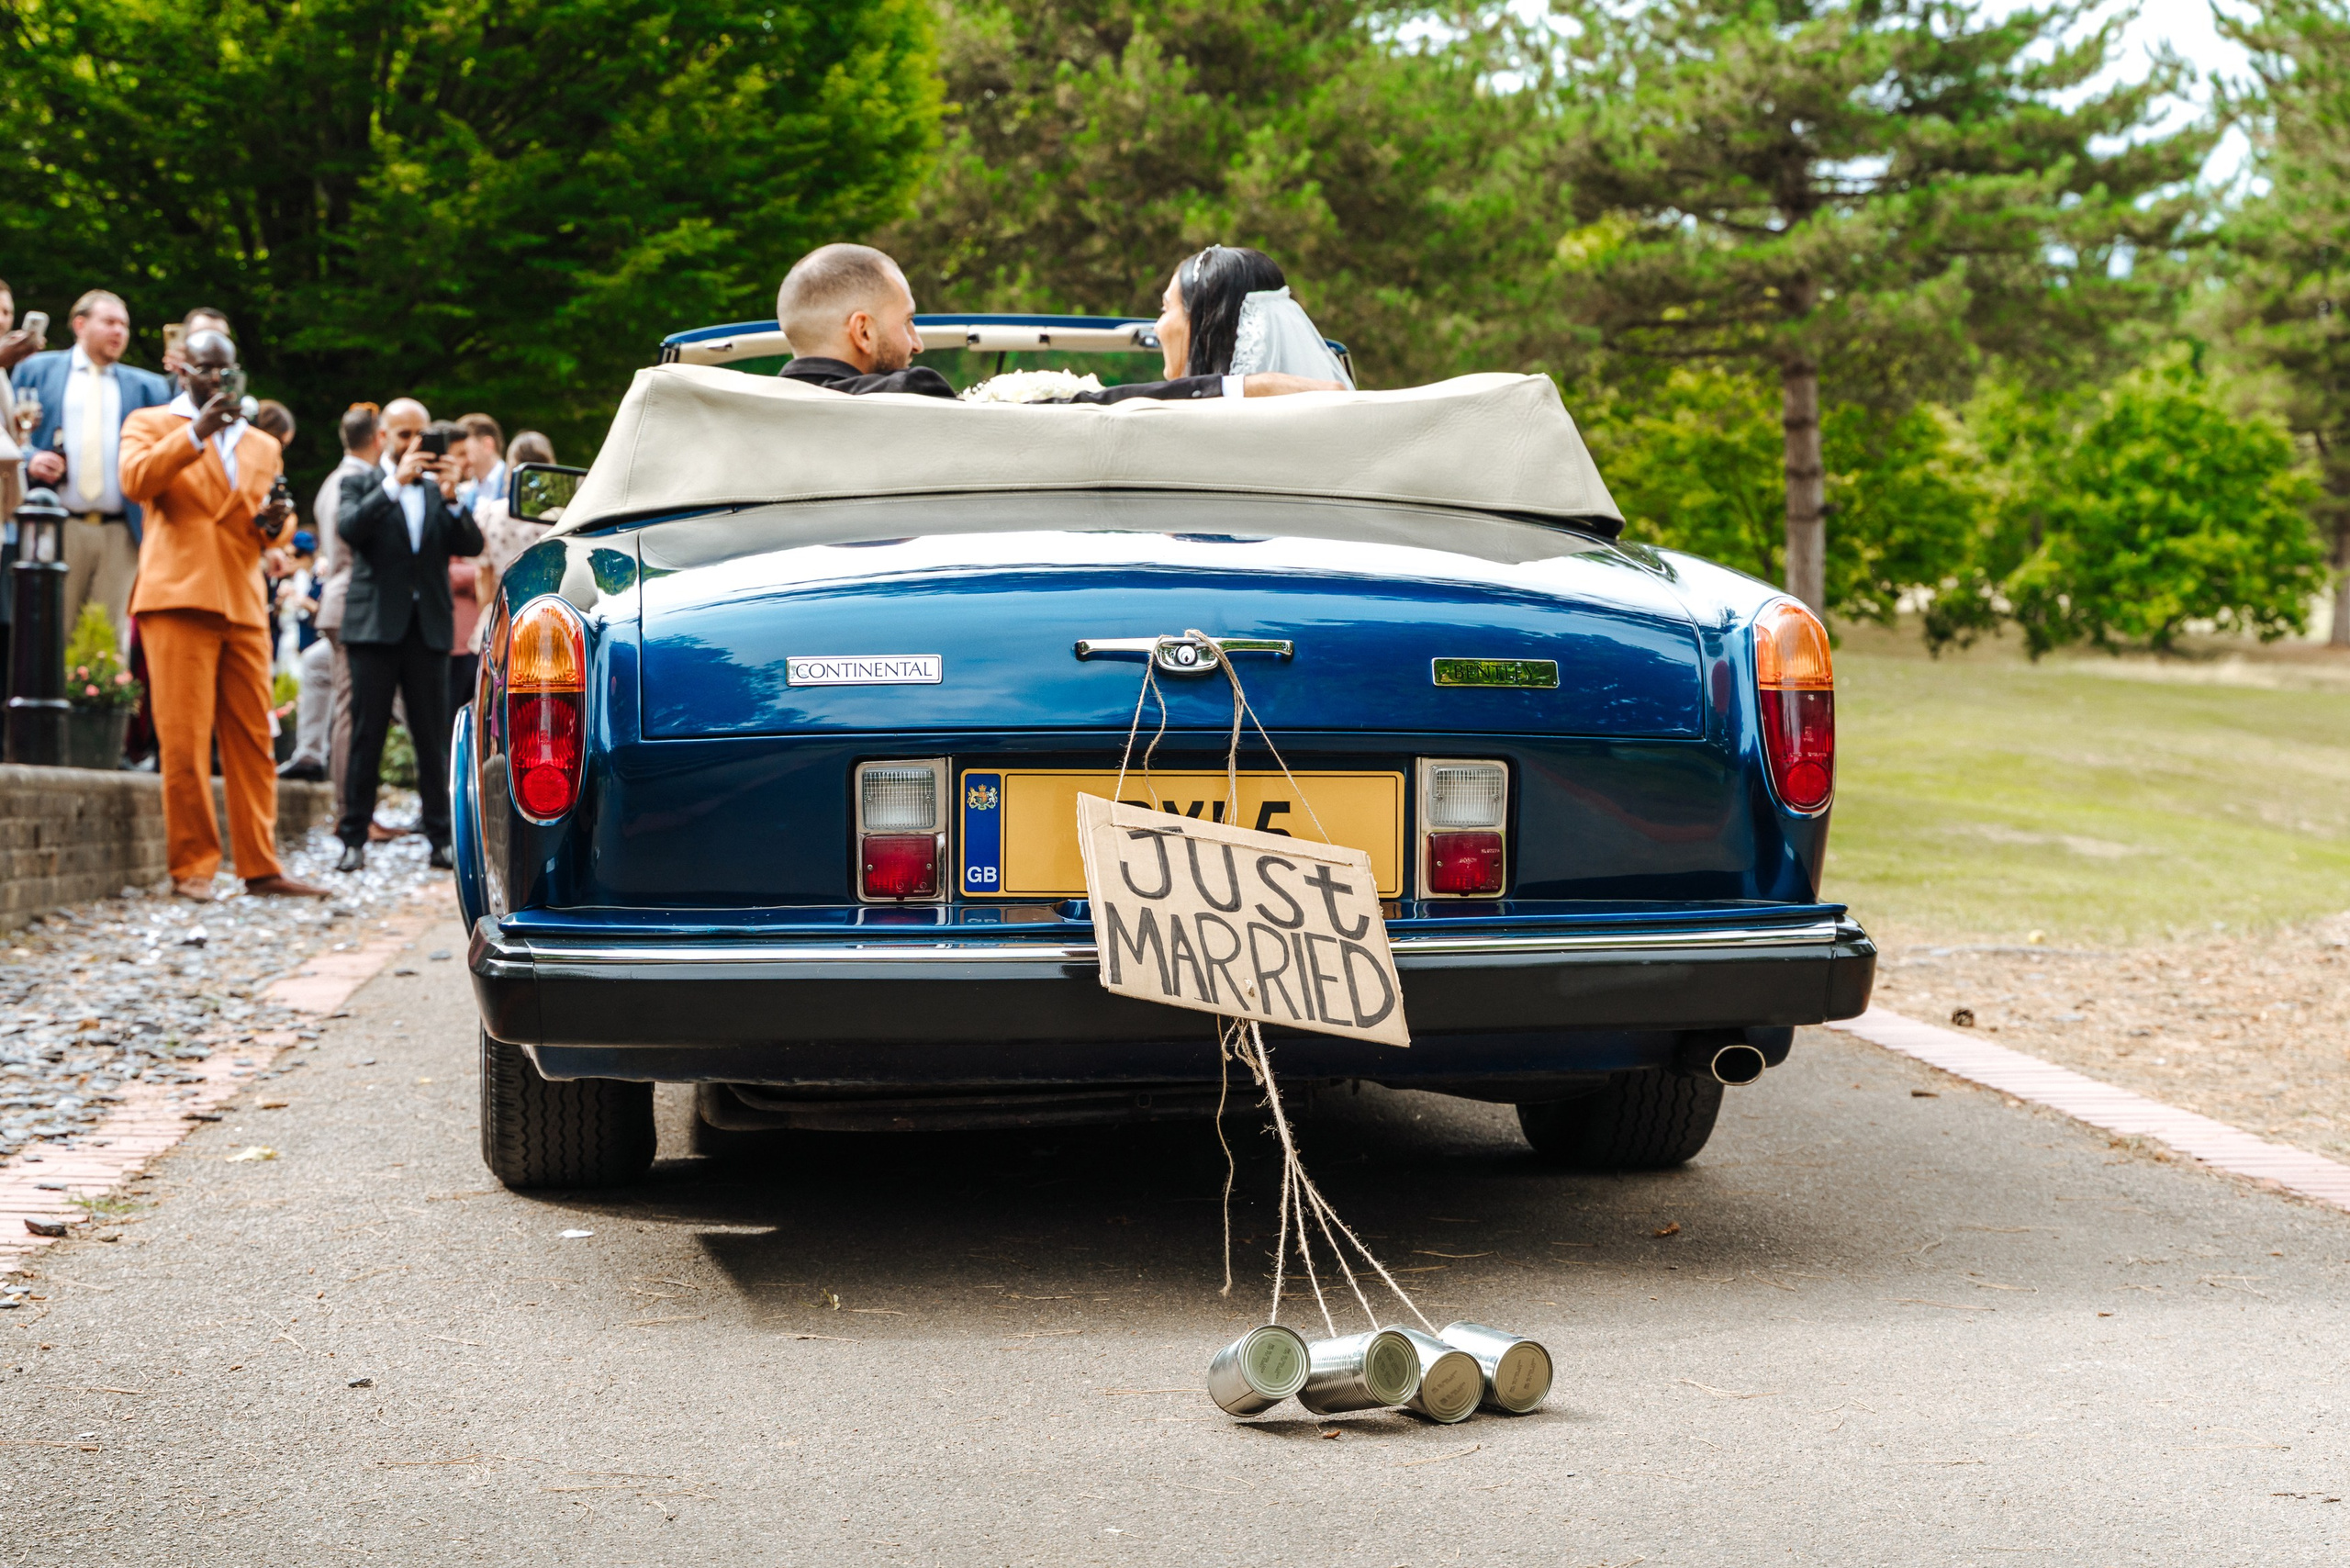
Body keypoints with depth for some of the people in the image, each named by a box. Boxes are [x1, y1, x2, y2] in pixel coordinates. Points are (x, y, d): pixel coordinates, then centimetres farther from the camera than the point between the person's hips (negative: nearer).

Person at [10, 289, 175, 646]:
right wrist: (29, 462, -10)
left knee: (113, 641, 0)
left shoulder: (147, 387, 16)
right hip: (57, 530, -1)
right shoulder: (37, 370, 13)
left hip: (120, 535, 2)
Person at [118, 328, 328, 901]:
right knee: (185, 740, -8)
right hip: (178, 596, -4)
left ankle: (261, 868, 4)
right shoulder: (151, 424, 11)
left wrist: (275, 523, 1)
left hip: (245, 606, 4)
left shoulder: (262, 445, 25)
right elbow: (136, 480, -8)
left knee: (252, 741, 2)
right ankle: (191, 867, -4)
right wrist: (196, 431, -17)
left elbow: (278, 528, 24)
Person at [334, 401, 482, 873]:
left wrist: (450, 496, -13)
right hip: (375, 626, -2)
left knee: (433, 739, 2)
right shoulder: (362, 485, 7)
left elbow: (471, 545, 2)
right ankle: (354, 838, 1)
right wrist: (395, 482, -18)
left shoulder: (438, 490, 14)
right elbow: (349, 528, -13)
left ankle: (442, 838, 4)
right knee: (366, 735, -2)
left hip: (428, 629, 2)